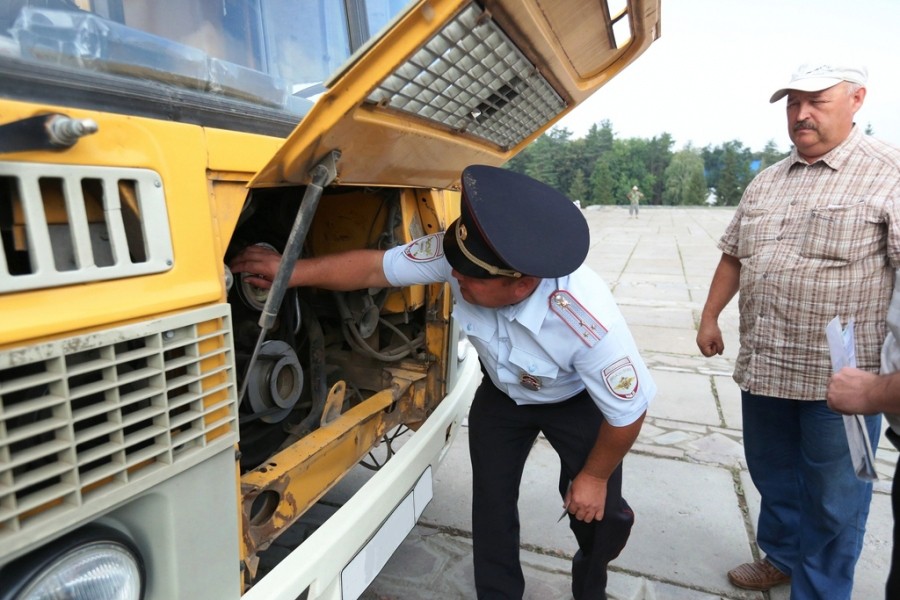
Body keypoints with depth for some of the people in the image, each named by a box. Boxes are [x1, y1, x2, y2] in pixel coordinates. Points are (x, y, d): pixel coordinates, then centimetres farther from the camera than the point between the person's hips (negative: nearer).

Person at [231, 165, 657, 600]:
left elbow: (628, 410, -25)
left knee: (596, 513, 1)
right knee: (491, 504, 4)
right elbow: (375, 268, -19)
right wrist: (291, 271, -15)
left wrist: (594, 476, -11)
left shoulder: (589, 320, -42)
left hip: (575, 401, -3)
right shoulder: (459, 253, -34)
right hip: (502, 392, 3)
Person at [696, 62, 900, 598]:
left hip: (840, 378, -6)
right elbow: (734, 255, 18)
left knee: (833, 502, 10)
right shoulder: (767, 182, 12)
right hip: (763, 368, 6)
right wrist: (710, 317, 16)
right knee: (771, 474, 22)